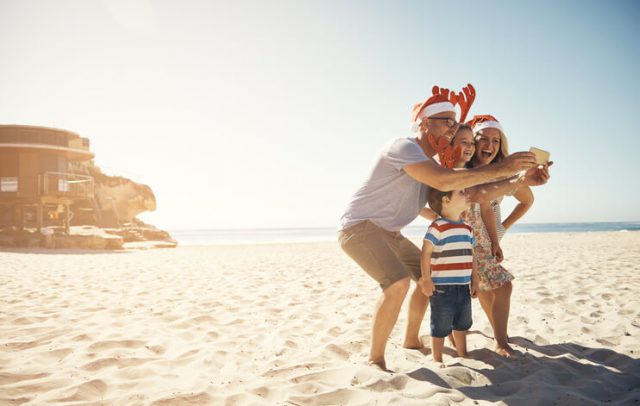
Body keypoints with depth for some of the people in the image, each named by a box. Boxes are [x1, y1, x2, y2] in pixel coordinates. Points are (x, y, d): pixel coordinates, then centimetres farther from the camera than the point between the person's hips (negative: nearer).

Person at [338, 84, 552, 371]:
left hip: (388, 232, 10)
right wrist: (499, 168, -33)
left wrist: (521, 180, -9)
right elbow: (442, 182, -37)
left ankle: (411, 340, 33)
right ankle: (375, 358, -12)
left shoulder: (435, 165, 9)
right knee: (398, 283, -29)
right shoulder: (404, 147, -21)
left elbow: (477, 194, 3)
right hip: (360, 226, -10)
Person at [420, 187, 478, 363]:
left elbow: (470, 255, 15)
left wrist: (474, 279, 14)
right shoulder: (437, 227, -15)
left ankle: (462, 355, 38)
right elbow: (426, 252, -15)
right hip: (442, 288, -7)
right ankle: (437, 360, 18)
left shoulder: (467, 229, 9)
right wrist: (426, 279, -16)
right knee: (441, 328, 4)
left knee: (461, 325, 22)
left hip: (463, 287, 8)